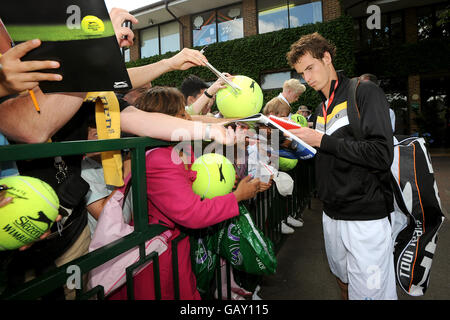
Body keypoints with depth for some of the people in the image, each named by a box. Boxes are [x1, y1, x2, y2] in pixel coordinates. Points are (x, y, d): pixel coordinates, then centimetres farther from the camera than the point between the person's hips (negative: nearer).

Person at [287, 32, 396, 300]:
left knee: (370, 292, 3)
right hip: (332, 215, 7)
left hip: (366, 218, -7)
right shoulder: (323, 107, 14)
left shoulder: (364, 92, -8)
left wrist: (322, 140, -17)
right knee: (343, 283, 22)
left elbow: (382, 155, -20)